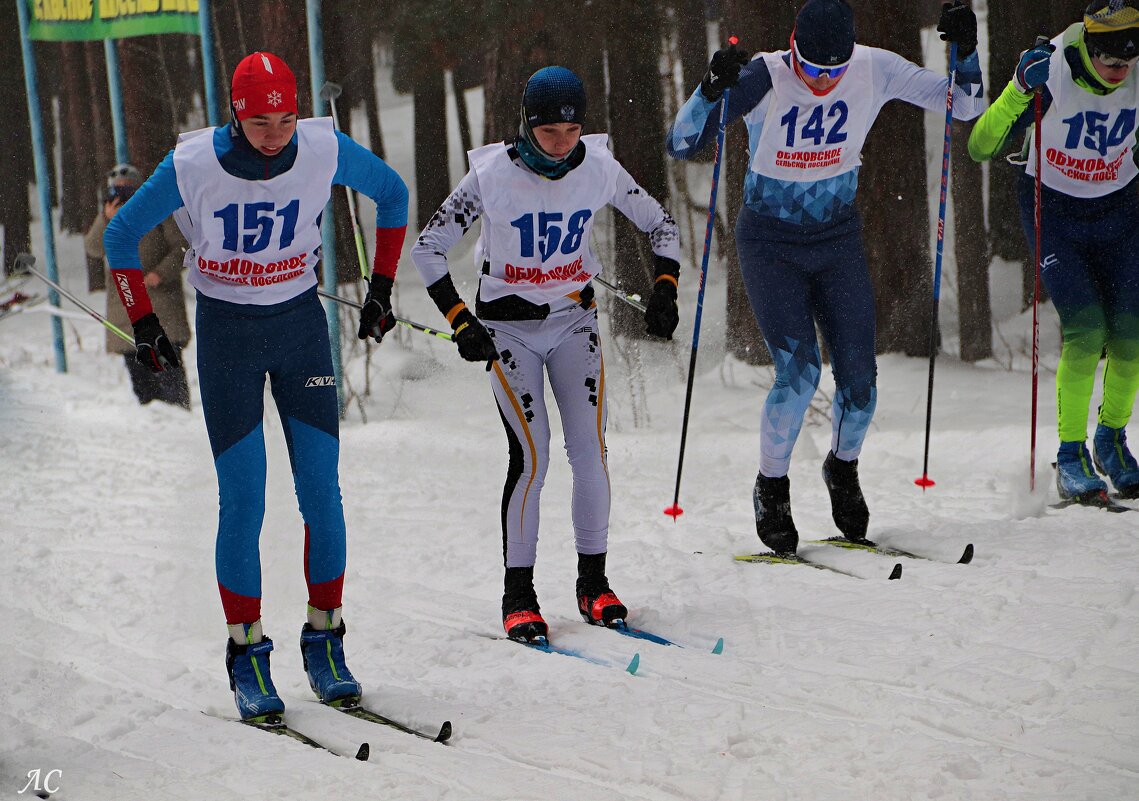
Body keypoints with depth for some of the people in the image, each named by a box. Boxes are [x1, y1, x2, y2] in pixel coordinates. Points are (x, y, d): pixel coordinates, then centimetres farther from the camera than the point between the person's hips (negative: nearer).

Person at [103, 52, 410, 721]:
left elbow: (393, 194, 8)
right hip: (226, 333, -2)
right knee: (243, 502, -5)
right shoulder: (192, 165, -16)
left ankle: (326, 642, 11)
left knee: (322, 495, -2)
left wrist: (382, 286, 8)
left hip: (302, 323, 2)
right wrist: (144, 325, -2)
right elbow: (121, 237, 0)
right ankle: (248, 655, 5)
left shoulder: (325, 151, -13)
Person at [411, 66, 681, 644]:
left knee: (590, 449, -7)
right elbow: (427, 249, -11)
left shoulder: (599, 168, -11)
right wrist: (461, 322, -18)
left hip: (574, 319, 3)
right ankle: (518, 594, -1)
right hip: (509, 326, -3)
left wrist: (664, 291, -9)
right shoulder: (492, 175, -19)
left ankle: (593, 582, 7)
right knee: (531, 456, -11)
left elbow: (661, 226, 5)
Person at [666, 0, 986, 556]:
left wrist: (965, 52, -21)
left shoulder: (874, 72, -12)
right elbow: (680, 144, -23)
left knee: (859, 377, -3)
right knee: (799, 372, -17)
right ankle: (771, 489, 7)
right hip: (770, 243, -3)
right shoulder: (763, 79, -20)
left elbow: (965, 108, -3)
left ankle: (843, 468, 29)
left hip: (837, 239, 3)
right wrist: (712, 90, -40)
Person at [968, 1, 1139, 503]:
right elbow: (982, 147, -27)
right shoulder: (1050, 71, -25)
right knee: (1085, 329, -18)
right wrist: (1022, 91, -40)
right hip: (1054, 209, -3)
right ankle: (1070, 458, -5)